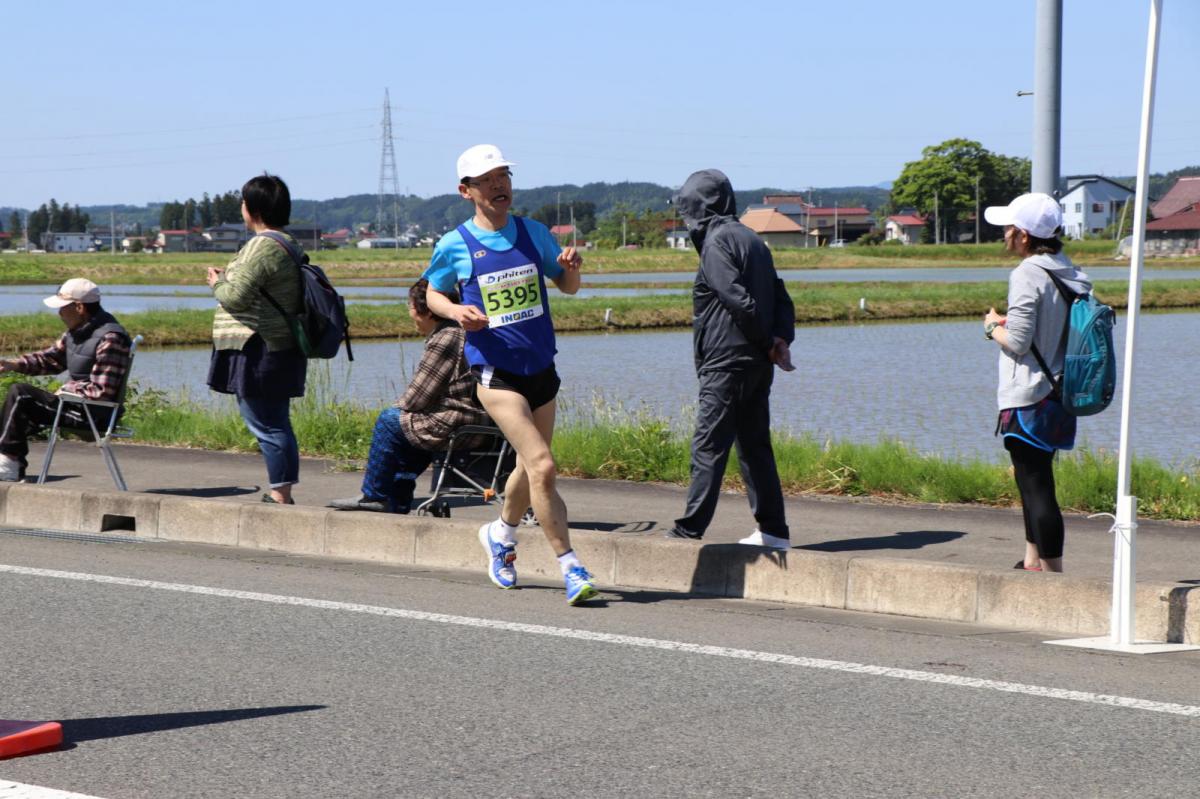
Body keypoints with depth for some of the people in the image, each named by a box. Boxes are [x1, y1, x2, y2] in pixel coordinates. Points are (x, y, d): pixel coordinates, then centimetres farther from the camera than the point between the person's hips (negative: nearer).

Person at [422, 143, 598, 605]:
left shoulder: (533, 233, 5)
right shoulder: (455, 246, -4)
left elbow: (567, 287, 15)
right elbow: (433, 293, 11)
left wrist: (571, 267, -9)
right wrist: (455, 311, -10)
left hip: (541, 367, 5)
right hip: (495, 371, -5)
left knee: (530, 467, 18)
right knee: (542, 466, -17)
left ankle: (501, 534, 46)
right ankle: (571, 569, -12)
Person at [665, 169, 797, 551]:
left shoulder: (717, 242, -11)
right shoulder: (751, 239, 17)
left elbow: (740, 300, -20)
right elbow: (781, 297, 13)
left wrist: (769, 343, -10)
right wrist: (782, 338, -1)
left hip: (727, 364, -9)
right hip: (758, 363, 9)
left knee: (708, 447, -6)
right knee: (755, 446, 12)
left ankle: (690, 530, -5)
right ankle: (773, 530, 13)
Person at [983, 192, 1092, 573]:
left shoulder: (1028, 275, -15)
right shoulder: (1068, 274, 9)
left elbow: (1018, 341, -19)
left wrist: (993, 327, 0)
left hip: (1026, 399, -9)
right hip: (1054, 395, 9)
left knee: (1036, 485, -6)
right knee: (1034, 481, 21)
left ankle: (1053, 572, -7)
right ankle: (1032, 562, 32)